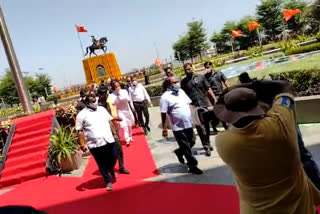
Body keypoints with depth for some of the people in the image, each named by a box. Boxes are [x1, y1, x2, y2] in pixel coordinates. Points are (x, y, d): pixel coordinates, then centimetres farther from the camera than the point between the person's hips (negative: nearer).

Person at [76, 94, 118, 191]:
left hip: (109, 141, 4)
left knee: (113, 159, 13)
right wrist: (81, 145, -10)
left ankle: (111, 170, 46)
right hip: (95, 144, -4)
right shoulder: (82, 114, -6)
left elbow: (111, 120, 16)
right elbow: (80, 131, -6)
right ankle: (108, 181, 27)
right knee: (102, 165, 8)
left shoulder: (102, 109, 9)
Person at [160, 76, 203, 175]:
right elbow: (163, 114, -13)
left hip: (189, 124, 7)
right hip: (178, 127, -7)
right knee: (186, 147, 4)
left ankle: (179, 152, 43)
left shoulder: (181, 92, 8)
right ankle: (192, 165, 18)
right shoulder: (165, 97, -13)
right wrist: (164, 128, -15)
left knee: (191, 143, 18)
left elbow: (189, 105, 16)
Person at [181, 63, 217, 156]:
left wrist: (214, 99, -4)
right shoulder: (183, 82, 5)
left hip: (206, 104, 2)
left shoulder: (200, 77, 6)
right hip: (194, 107, -2)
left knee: (207, 125, 13)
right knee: (200, 127, -5)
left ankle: (208, 143, 31)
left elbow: (208, 89, 5)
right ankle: (206, 146, 2)